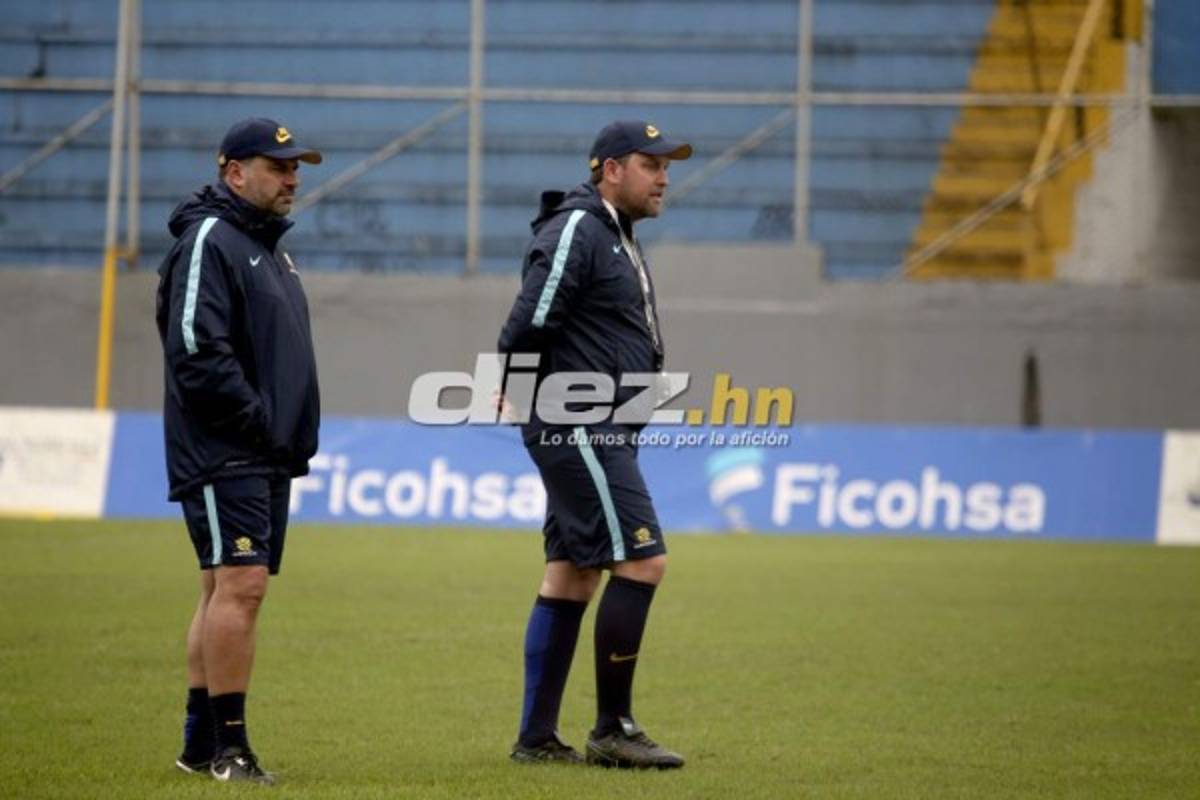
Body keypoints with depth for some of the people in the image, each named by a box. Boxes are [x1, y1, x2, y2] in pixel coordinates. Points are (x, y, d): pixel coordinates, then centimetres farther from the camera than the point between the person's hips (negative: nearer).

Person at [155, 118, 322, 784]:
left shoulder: (271, 247, 20)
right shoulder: (209, 242, -11)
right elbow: (198, 351, -21)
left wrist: (293, 436, 14)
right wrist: (260, 422, -18)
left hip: (268, 457, 10)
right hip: (223, 455, -10)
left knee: (226, 593, 10)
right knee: (240, 585, -15)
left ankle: (202, 742, 14)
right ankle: (227, 744, -14)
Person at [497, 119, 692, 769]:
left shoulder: (616, 239, 20)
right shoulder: (574, 231, -13)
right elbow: (531, 322, -19)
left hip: (602, 435, 10)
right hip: (575, 429, -10)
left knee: (572, 575, 11)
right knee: (641, 561, -12)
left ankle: (536, 737, 14)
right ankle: (612, 729, -7)